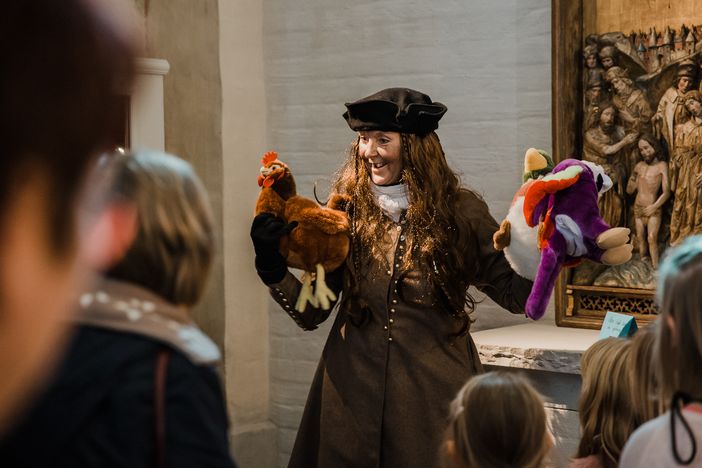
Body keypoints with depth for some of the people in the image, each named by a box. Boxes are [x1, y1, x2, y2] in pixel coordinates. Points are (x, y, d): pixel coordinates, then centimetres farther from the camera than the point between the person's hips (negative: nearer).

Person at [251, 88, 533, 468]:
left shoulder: (458, 211, -3)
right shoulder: (347, 211, 0)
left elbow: (517, 295, 0)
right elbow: (311, 314, 1)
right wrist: (273, 269, -15)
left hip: (435, 393, -1)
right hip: (354, 392, 1)